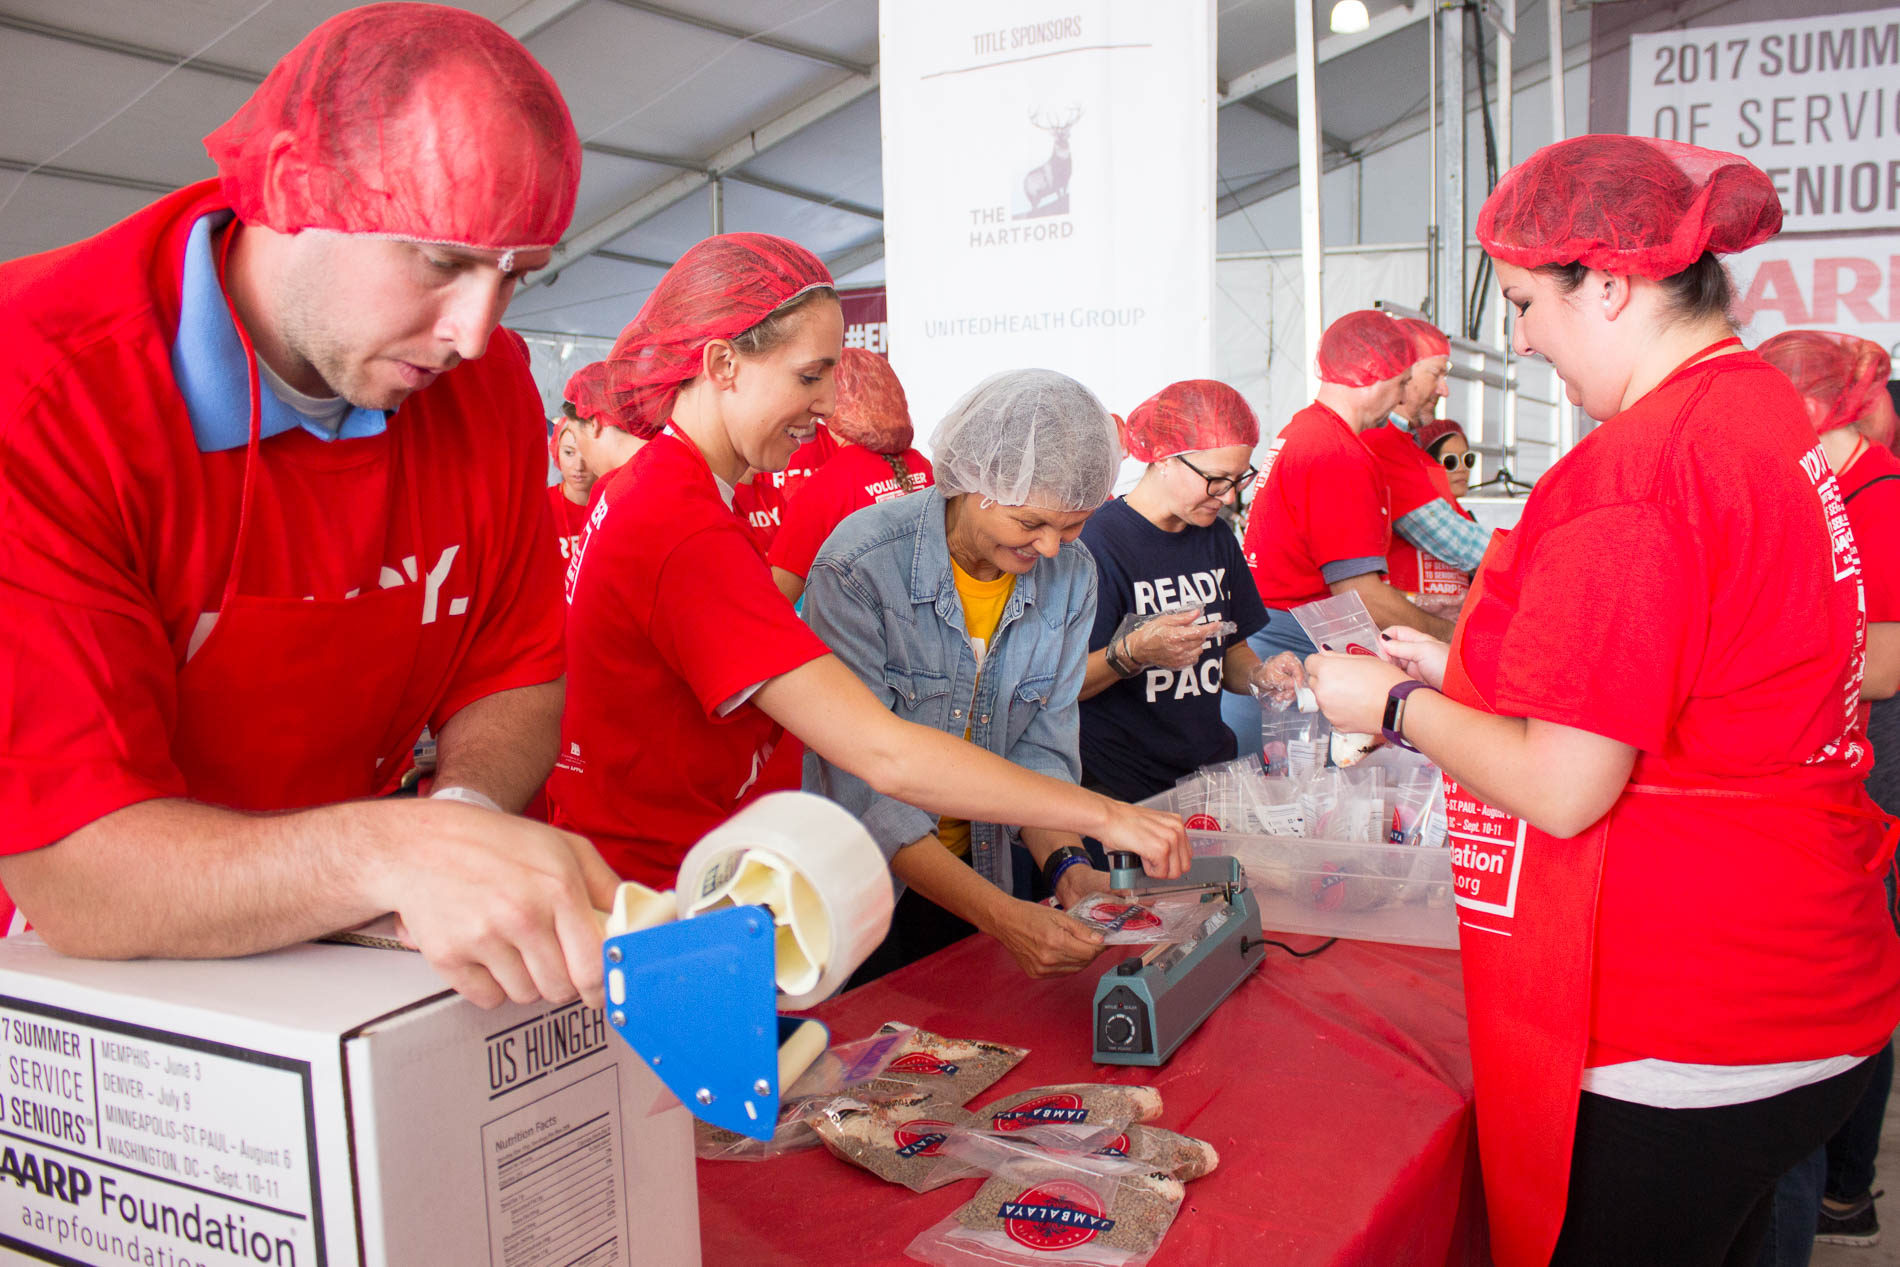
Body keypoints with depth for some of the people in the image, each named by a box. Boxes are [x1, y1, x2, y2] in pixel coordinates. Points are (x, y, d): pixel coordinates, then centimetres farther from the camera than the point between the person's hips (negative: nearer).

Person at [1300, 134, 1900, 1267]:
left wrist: (1400, 705, -6)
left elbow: (1563, 789, -22)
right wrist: (1464, 673, 14)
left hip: (1680, 1046, -10)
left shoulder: (1634, 466, -23)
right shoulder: (1767, 412, 9)